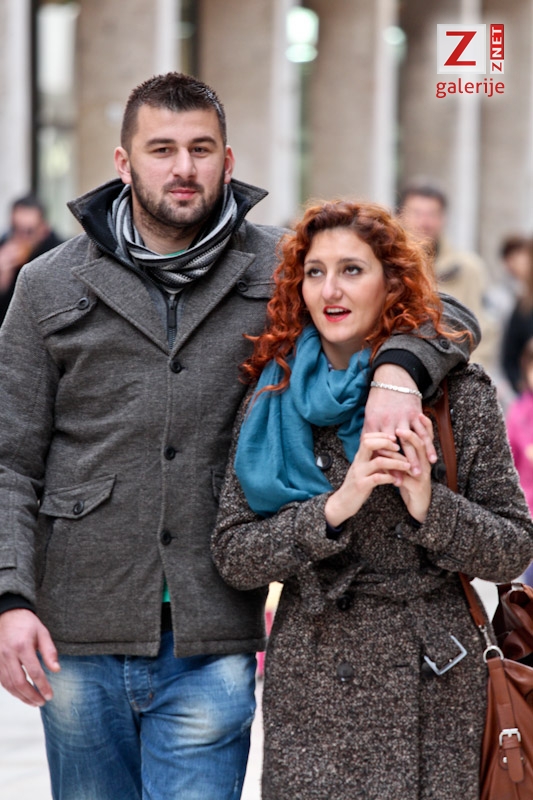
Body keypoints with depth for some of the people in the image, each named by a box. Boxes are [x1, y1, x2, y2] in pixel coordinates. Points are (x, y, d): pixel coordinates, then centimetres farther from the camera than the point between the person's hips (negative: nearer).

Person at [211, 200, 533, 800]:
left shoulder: (457, 391, -1)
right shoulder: (273, 400, 4)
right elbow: (233, 558, -2)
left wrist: (431, 507, -18)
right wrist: (334, 508, -17)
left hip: (430, 694, -1)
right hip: (308, 692, 1)